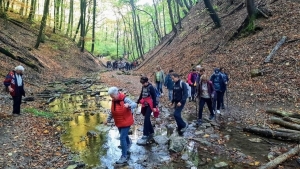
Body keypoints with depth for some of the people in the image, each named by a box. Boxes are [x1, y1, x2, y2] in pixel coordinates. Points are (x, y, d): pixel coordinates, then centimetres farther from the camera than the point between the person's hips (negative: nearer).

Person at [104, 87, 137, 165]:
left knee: (122, 138, -11)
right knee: (123, 135, 27)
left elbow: (135, 104, -33)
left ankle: (124, 156, 0)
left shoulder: (124, 99, -23)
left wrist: (129, 105, -53)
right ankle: (129, 142, 60)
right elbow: (112, 112, 11)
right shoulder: (114, 101, -2)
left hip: (126, 122, -7)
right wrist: (108, 119, 10)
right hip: (119, 123, 8)